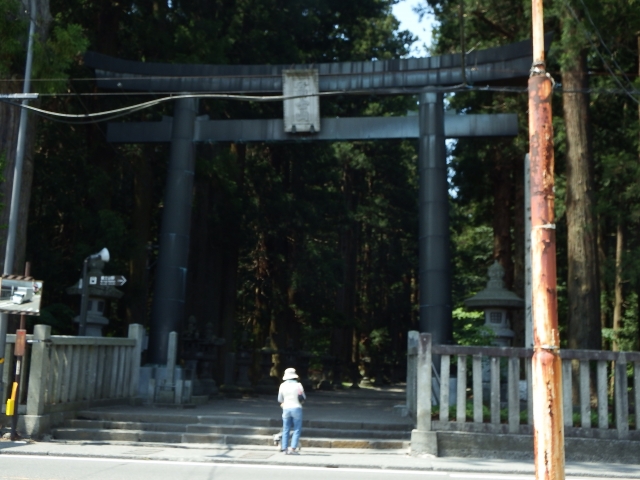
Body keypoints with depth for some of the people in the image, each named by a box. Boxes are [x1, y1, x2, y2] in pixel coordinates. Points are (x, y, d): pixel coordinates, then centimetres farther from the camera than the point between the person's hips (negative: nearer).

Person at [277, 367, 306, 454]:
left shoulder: (282, 386, -2)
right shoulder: (298, 385, -8)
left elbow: (280, 399, 6)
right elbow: (303, 397, 2)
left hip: (286, 409, 3)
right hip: (296, 408, -3)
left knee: (286, 430, 10)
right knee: (297, 430, 4)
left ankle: (284, 448, 9)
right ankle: (292, 448, -5)